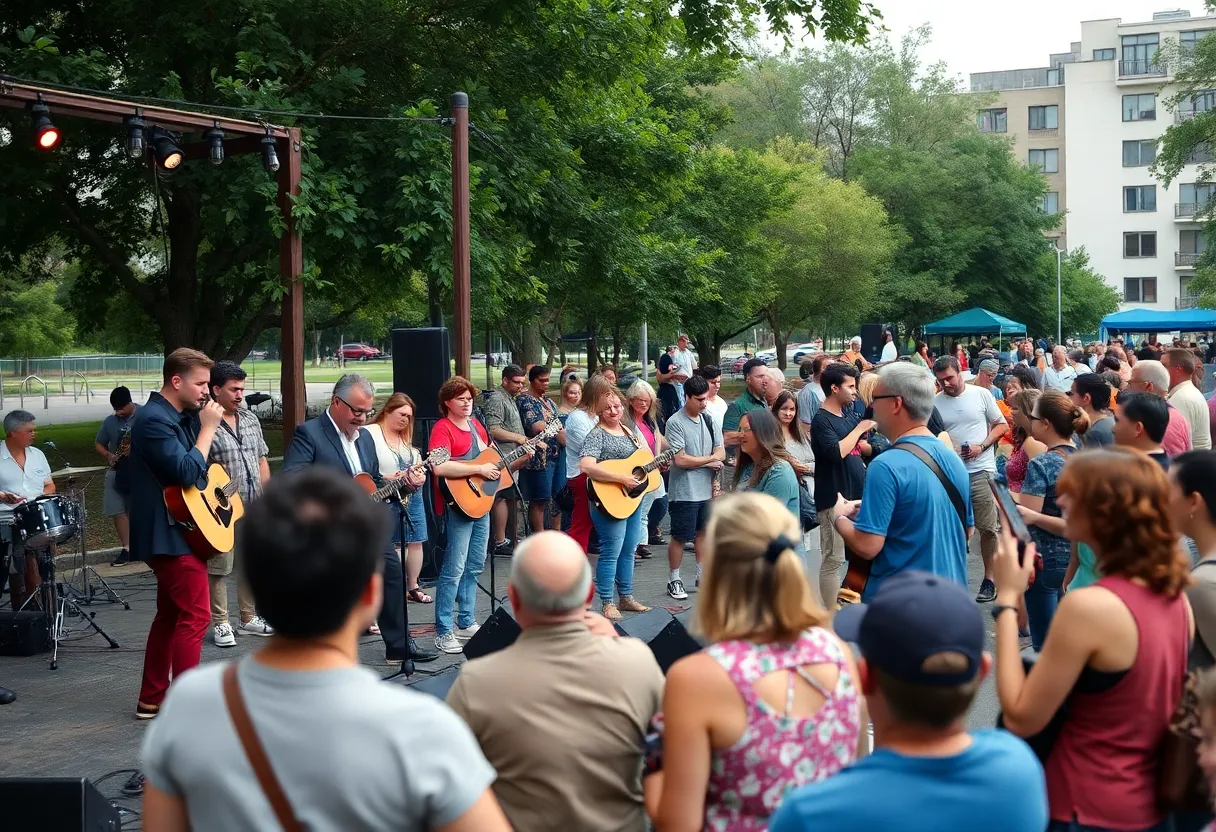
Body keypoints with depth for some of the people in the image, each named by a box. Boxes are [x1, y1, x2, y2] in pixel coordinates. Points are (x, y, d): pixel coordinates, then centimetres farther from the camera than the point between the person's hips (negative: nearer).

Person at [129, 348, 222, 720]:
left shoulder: (183, 416, 14)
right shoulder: (154, 419, -17)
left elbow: (198, 467, 22)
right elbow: (187, 472, -25)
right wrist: (208, 428, -18)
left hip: (180, 531, 11)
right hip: (171, 534, -11)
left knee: (171, 616, 14)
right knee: (195, 616, -10)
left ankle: (151, 700, 20)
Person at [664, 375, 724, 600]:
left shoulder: (708, 419, 6)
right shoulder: (675, 423, -13)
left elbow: (721, 453, 4)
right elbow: (680, 460, -18)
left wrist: (698, 461, -15)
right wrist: (709, 460, -7)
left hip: (706, 489, 6)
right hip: (684, 491, -6)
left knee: (703, 531, 15)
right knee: (680, 537, 1)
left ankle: (702, 576, 25)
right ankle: (674, 580, 13)